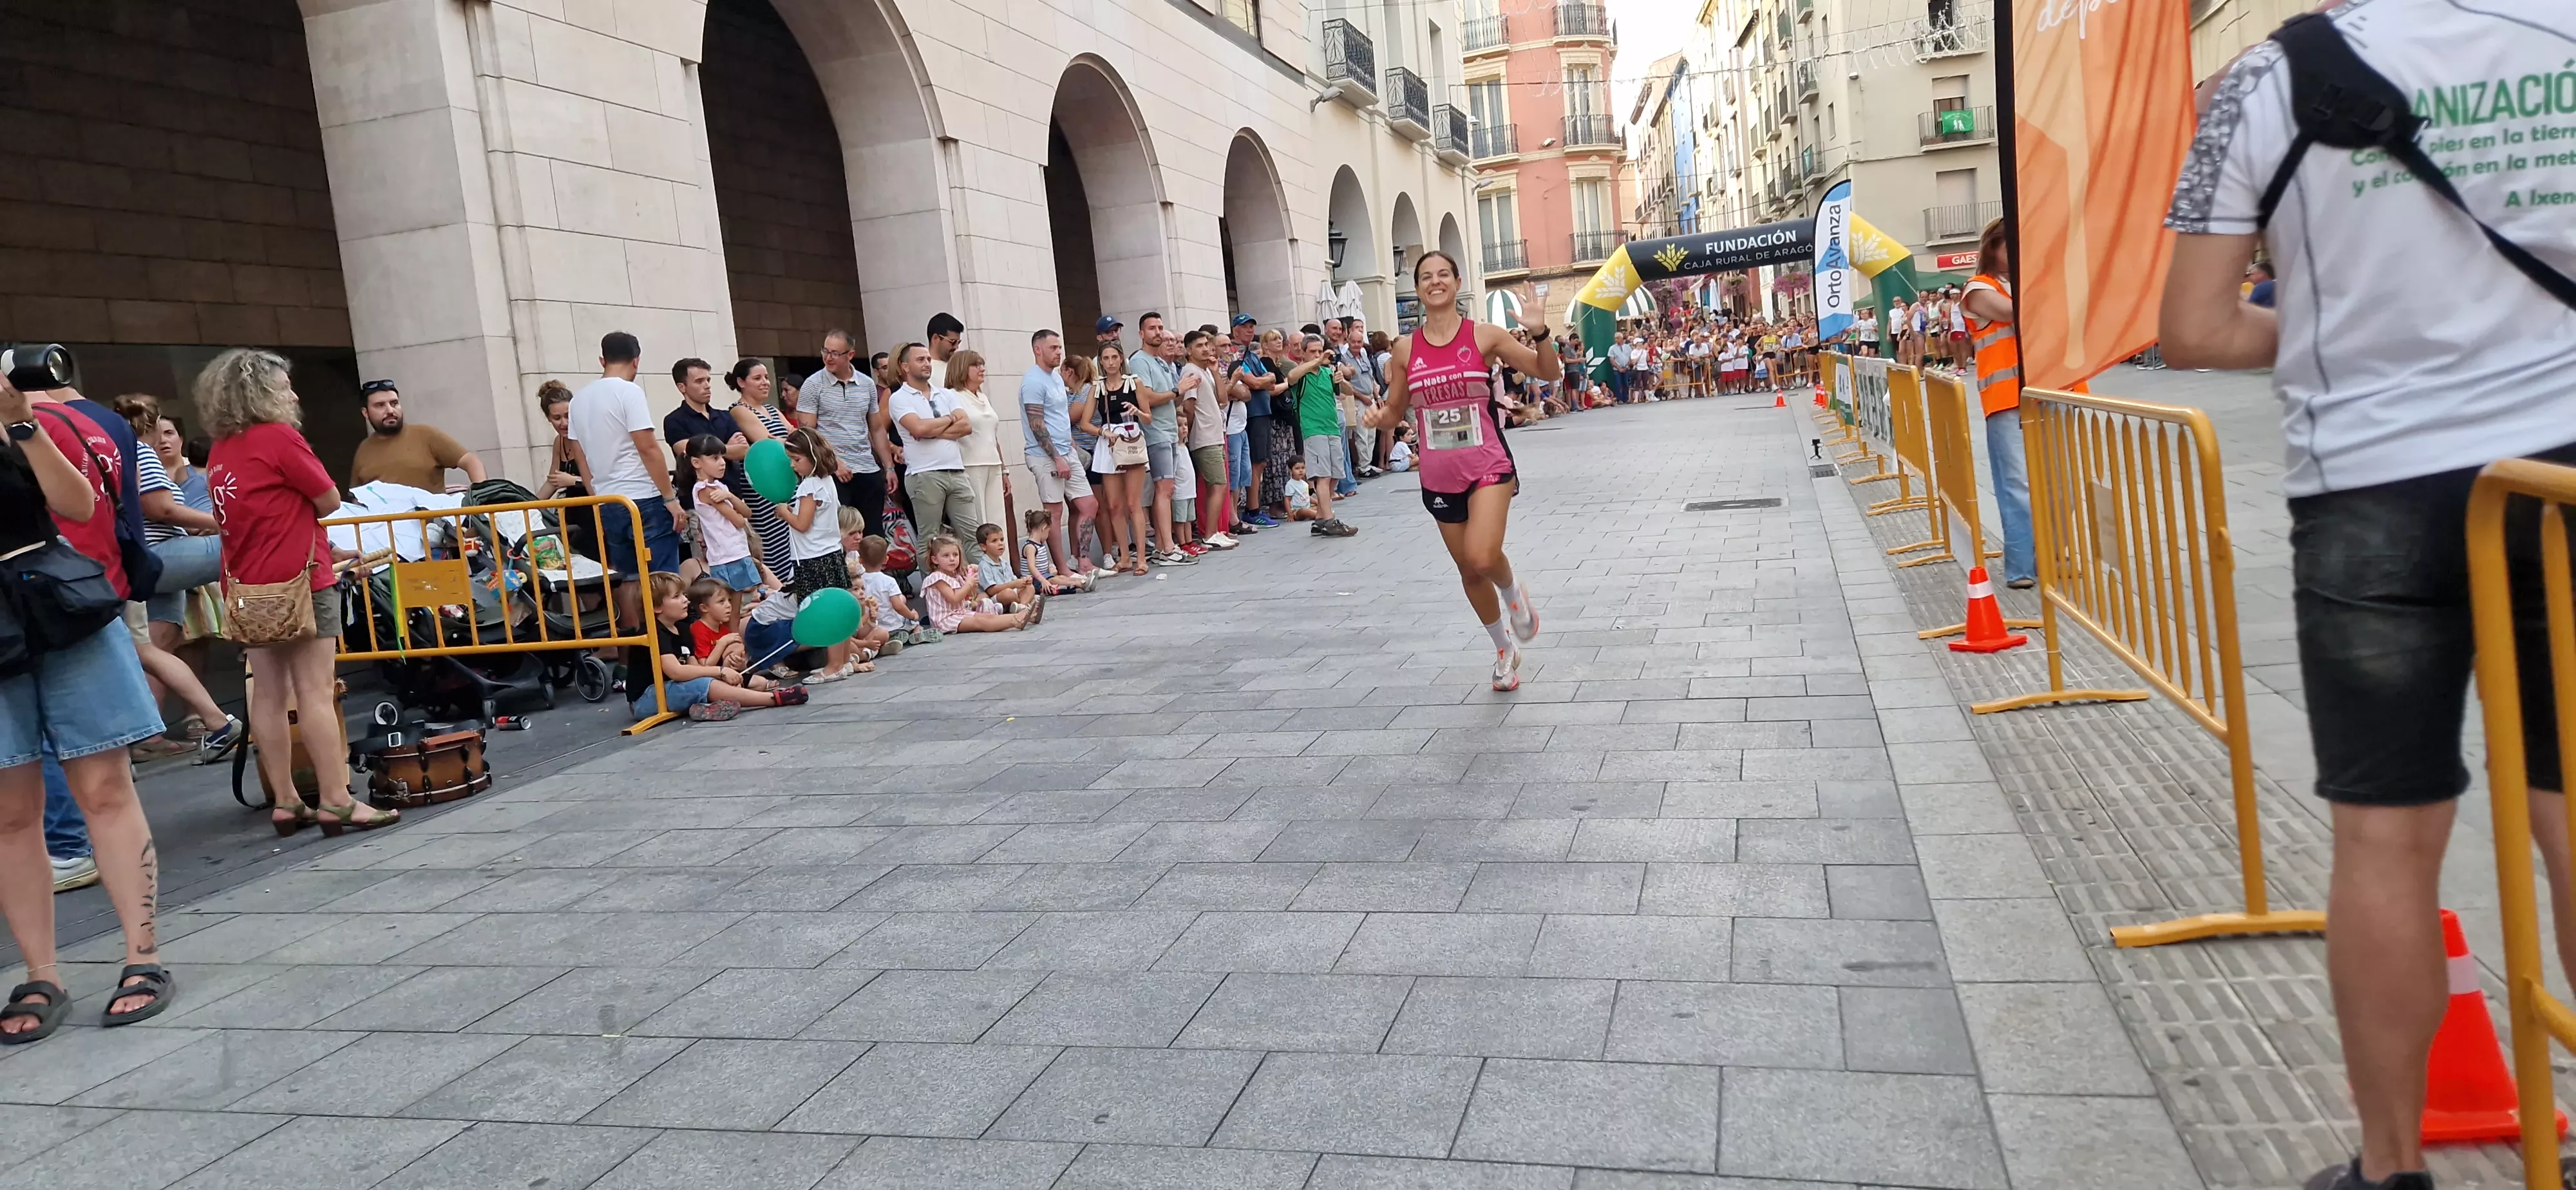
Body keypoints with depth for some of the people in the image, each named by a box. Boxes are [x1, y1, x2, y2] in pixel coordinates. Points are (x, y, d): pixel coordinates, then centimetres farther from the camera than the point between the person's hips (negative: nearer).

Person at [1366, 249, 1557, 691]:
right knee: (1469, 572, 14)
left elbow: (1548, 373, -2)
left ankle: (1514, 592, 11)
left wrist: (1540, 334, -21)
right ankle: (1504, 652, 37)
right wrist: (1377, 415, -11)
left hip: (1488, 467, -3)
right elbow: (1394, 412, 11)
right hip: (1439, 477, 3)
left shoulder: (1484, 336, -5)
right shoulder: (1406, 349, 1)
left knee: (1483, 558, -26)